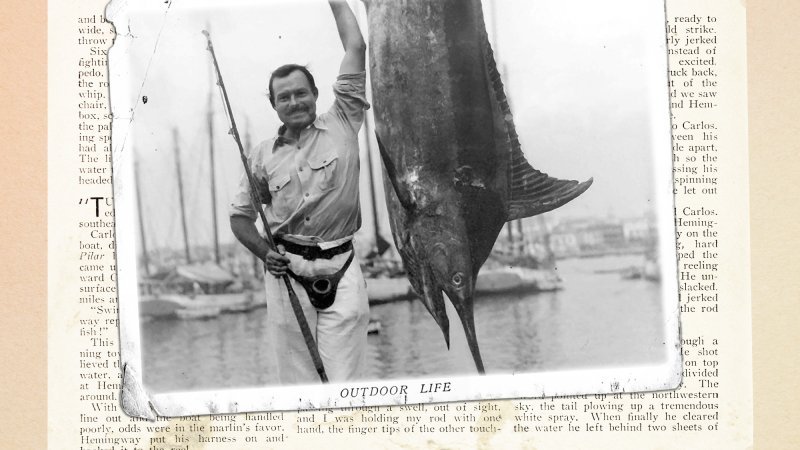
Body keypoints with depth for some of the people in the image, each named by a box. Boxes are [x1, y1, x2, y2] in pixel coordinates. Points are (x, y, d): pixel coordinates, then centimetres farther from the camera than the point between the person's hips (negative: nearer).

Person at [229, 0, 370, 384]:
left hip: (341, 269, -1)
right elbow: (240, 215, 16)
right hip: (286, 273, 2)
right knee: (294, 380, 3)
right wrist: (265, 252, -2)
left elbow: (356, 48, 4)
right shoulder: (263, 155, 10)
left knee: (344, 381, -5)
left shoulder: (342, 124, 5)